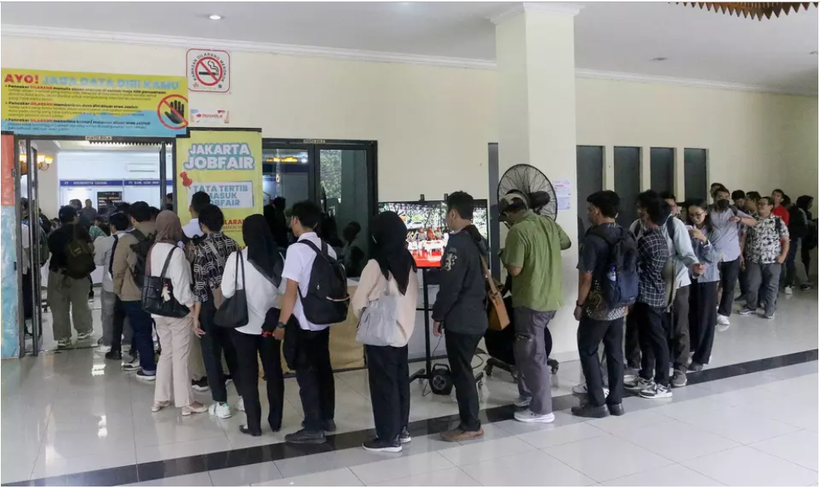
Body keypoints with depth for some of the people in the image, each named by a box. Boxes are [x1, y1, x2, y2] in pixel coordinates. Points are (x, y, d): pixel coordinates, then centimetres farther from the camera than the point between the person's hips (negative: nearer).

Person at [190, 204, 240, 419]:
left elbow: (200, 285, -14)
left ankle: (221, 404, 10)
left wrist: (196, 314, -9)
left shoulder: (200, 248, -12)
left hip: (210, 306, -5)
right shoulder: (233, 244, 2)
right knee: (234, 351, 16)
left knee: (212, 355, 6)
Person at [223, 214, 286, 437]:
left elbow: (227, 291, -8)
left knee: (248, 375, 9)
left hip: (245, 325, -2)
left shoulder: (236, 257, -12)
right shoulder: (277, 257, -5)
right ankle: (276, 421, 24)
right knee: (274, 372, 14)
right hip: (271, 324, 3)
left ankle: (254, 425, 16)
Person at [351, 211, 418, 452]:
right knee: (401, 381, 16)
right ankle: (402, 429, 29)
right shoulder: (408, 261, 2)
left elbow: (358, 303, -14)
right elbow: (414, 296, 9)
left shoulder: (376, 265, -19)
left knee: (383, 384, 3)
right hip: (403, 331, 7)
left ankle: (388, 437, 12)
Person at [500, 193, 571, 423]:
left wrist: (505, 257, 0)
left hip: (531, 301, -8)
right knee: (525, 349, 22)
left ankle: (542, 409, 8)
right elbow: (566, 243, 24)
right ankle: (528, 393, 32)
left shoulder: (518, 231, -17)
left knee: (533, 355, 1)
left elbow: (514, 270, -20)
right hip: (552, 298, 8)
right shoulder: (549, 223, 6)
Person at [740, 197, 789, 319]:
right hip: (753, 259, 2)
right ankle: (750, 307, 23)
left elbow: (785, 240, 1)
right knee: (751, 285, 7)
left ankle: (769, 310, 17)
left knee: (771, 285, 6)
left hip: (772, 260, -1)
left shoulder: (778, 221, -1)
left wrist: (783, 255, -10)